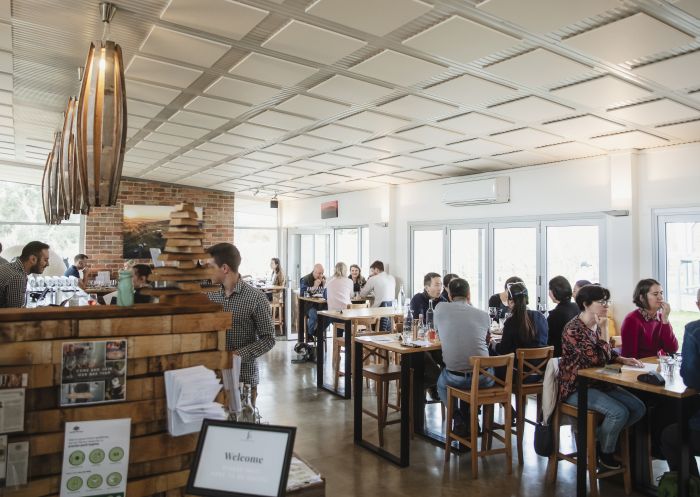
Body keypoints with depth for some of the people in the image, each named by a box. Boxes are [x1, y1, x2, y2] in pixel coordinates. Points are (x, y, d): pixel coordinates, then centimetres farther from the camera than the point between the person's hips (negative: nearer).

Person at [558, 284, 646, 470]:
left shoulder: (596, 326, 7)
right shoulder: (573, 329, -21)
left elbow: (608, 355, 19)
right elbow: (598, 359, -24)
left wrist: (624, 360, -2)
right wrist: (603, 330, -20)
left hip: (598, 383, 9)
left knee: (638, 408, -2)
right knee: (619, 412, -23)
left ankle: (598, 437, 15)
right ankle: (605, 453, 6)